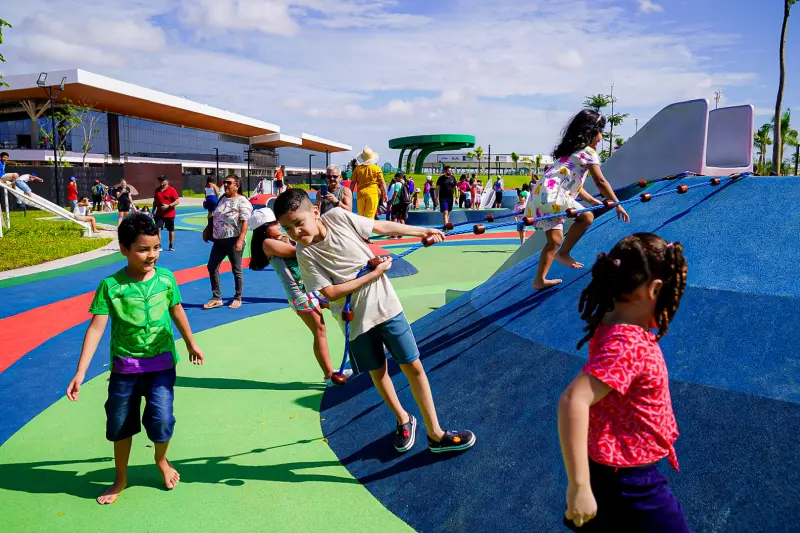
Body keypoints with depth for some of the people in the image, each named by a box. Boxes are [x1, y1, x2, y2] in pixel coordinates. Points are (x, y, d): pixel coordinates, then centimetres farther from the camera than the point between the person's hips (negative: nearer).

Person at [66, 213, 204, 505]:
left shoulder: (166, 277, -9)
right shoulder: (111, 285, -15)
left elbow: (177, 311, 8)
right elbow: (96, 328, -15)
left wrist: (191, 344, 20)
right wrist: (80, 373, -19)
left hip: (161, 363, 0)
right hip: (125, 365, 0)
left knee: (161, 418, -8)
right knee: (119, 423, 12)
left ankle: (161, 460, 27)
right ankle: (120, 478, 36)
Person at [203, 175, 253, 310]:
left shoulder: (242, 201, -11)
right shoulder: (222, 199, 13)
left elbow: (245, 222, -18)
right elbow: (214, 217, 22)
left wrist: (240, 240, -25)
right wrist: (209, 230, 18)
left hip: (233, 240, -8)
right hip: (219, 240, 8)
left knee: (236, 270, 3)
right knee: (212, 267, 7)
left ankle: (238, 299, 16)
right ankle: (217, 298, 16)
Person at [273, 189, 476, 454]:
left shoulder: (338, 216, -11)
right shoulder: (305, 254, -14)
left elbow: (381, 226, 1)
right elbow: (331, 293, -19)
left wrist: (422, 231, 8)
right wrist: (374, 273, -19)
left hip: (385, 305, 1)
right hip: (356, 320, 0)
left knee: (413, 366, 3)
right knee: (378, 372, 15)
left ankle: (435, 434, 17)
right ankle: (403, 420, 42)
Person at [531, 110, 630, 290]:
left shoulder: (572, 150, 28)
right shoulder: (588, 151, 0)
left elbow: (572, 182, 29)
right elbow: (600, 182, -3)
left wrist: (592, 200, 31)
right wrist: (617, 205, 4)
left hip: (540, 194, 9)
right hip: (552, 194, -9)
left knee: (554, 240, 10)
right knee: (587, 217, -2)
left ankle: (540, 280, 10)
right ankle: (563, 253, 1)